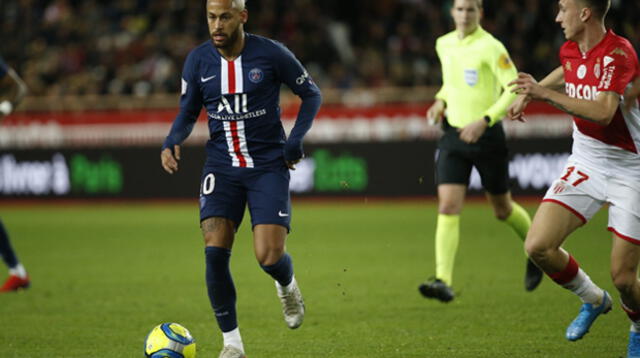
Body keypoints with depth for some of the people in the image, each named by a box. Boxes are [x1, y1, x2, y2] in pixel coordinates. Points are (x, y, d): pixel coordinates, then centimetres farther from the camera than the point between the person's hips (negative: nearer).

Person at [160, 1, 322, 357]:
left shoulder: (271, 54, -10)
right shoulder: (198, 60, -2)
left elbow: (312, 94, 3)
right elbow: (188, 111, 11)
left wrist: (296, 138, -9)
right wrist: (172, 141, -10)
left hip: (269, 167, -2)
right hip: (222, 167, 2)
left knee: (269, 257, -13)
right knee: (215, 252, -14)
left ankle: (288, 286, 28)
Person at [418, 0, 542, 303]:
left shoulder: (490, 48, -12)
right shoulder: (444, 45, 7)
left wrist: (484, 121, -25)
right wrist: (440, 102, 6)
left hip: (487, 136, -4)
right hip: (453, 135, 4)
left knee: (502, 209, 10)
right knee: (448, 207, -12)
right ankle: (443, 281, -19)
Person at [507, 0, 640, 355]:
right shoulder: (570, 50, 2)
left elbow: (603, 112, -35)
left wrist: (544, 93, -33)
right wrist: (528, 93, 27)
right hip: (585, 164, 6)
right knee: (538, 246, -10)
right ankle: (593, 299, 16)